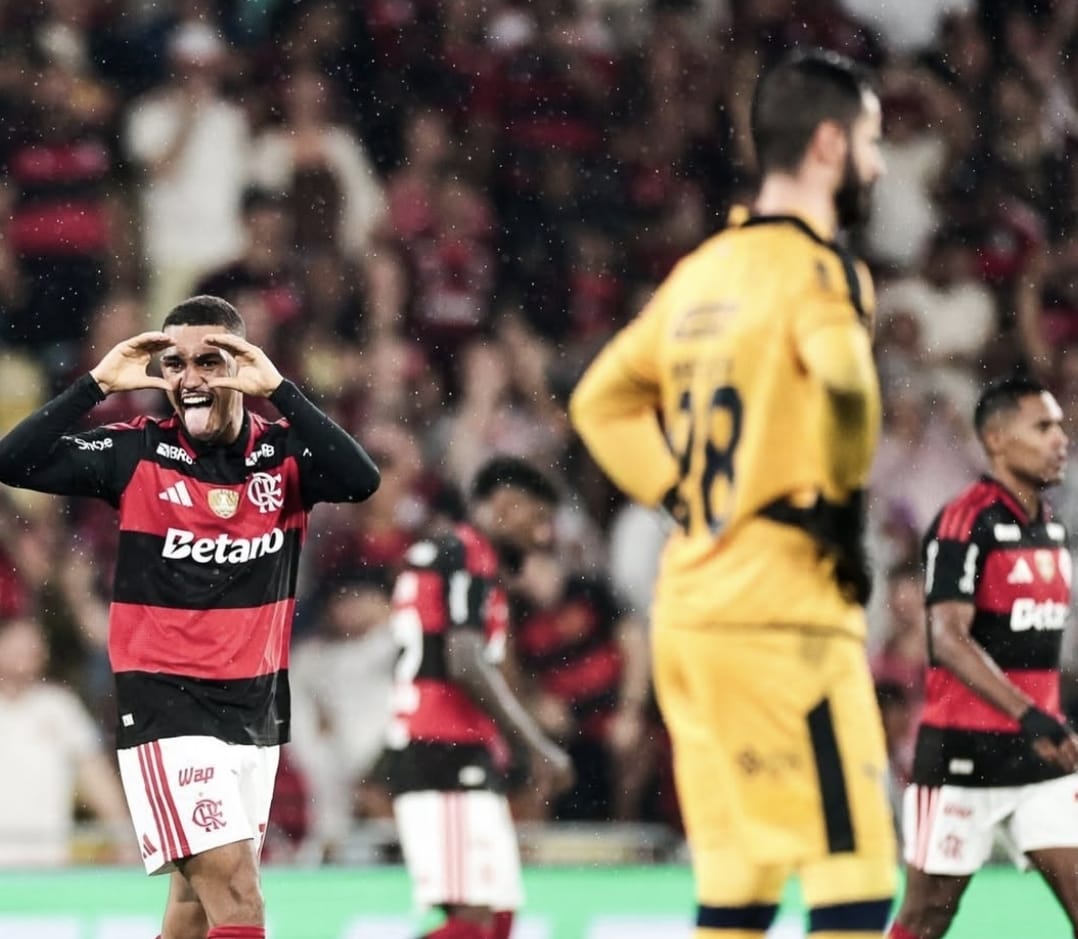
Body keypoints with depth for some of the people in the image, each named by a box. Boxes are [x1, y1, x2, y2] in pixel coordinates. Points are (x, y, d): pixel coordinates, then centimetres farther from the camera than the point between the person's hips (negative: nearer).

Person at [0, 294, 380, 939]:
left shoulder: (285, 455, 0)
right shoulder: (138, 454, -4)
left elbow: (362, 480, -20)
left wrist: (279, 390, -24)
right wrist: (97, 385, -18)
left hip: (258, 704, 4)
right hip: (165, 702, -4)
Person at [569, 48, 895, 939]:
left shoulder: (702, 271, 15)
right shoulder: (817, 267, -9)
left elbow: (602, 399, 23)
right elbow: (844, 386, -29)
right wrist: (841, 503, -15)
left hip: (688, 607, 8)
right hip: (785, 607, -8)